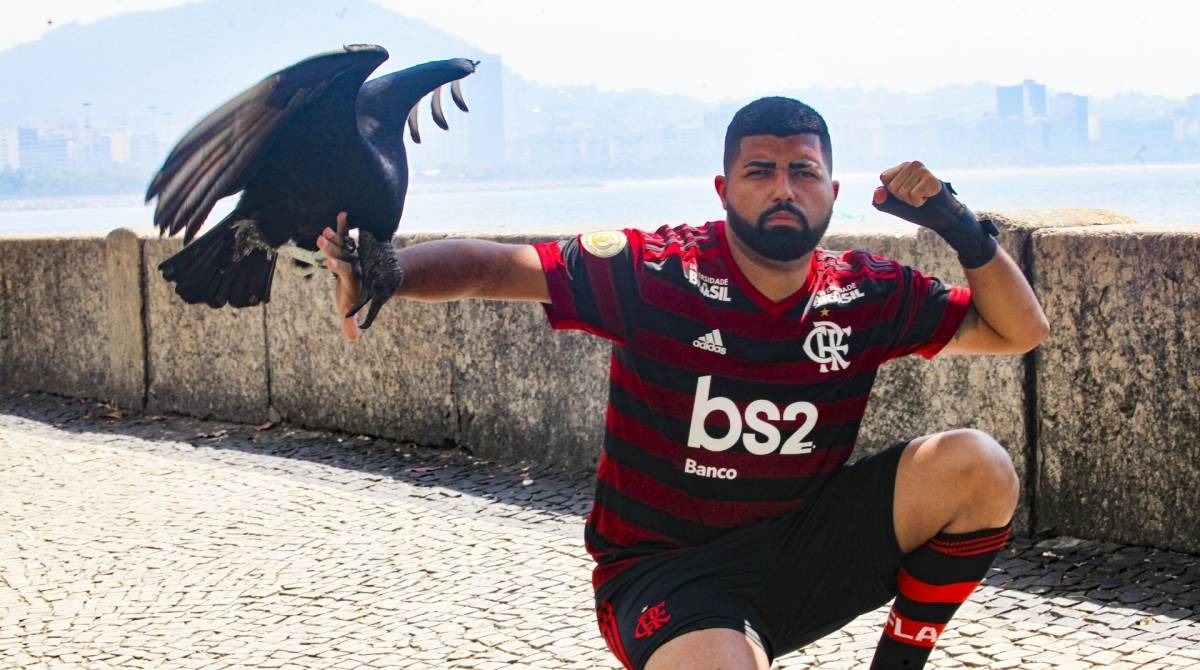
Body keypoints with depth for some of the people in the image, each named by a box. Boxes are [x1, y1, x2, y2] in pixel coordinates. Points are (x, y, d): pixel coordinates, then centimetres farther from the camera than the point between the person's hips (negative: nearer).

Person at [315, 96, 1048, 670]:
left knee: (977, 466, -14)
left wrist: (962, 228, -11)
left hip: (800, 549, 5)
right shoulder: (654, 272, -13)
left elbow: (1020, 331, 6)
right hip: (665, 571, -4)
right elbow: (489, 265, -16)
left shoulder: (865, 295, -2)